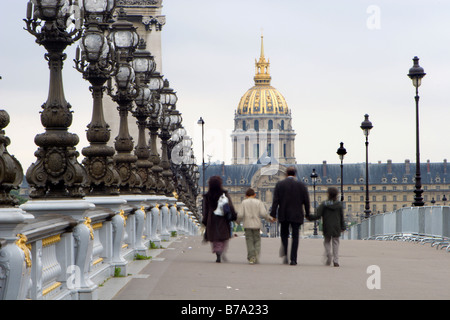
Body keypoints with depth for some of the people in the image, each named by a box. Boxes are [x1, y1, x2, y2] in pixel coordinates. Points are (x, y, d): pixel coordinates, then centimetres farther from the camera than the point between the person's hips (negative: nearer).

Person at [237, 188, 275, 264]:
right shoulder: (258, 202, 2)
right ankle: (256, 258, 2)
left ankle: (251, 258, -8)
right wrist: (270, 219, 6)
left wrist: (238, 221, 14)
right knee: (257, 241, 9)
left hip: (247, 225, 0)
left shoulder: (244, 202, 2)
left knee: (249, 241, 2)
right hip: (256, 225, 0)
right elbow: (263, 213, -8)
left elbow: (240, 214, -5)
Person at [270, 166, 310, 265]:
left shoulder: (279, 184, -1)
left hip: (283, 215, 0)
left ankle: (285, 254, 1)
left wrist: (273, 215, -5)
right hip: (296, 215, 0)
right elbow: (306, 201, 1)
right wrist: (307, 214, 12)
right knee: (295, 237, 3)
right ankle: (293, 259, -3)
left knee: (284, 235, 17)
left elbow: (275, 201, -5)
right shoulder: (301, 185, 0)